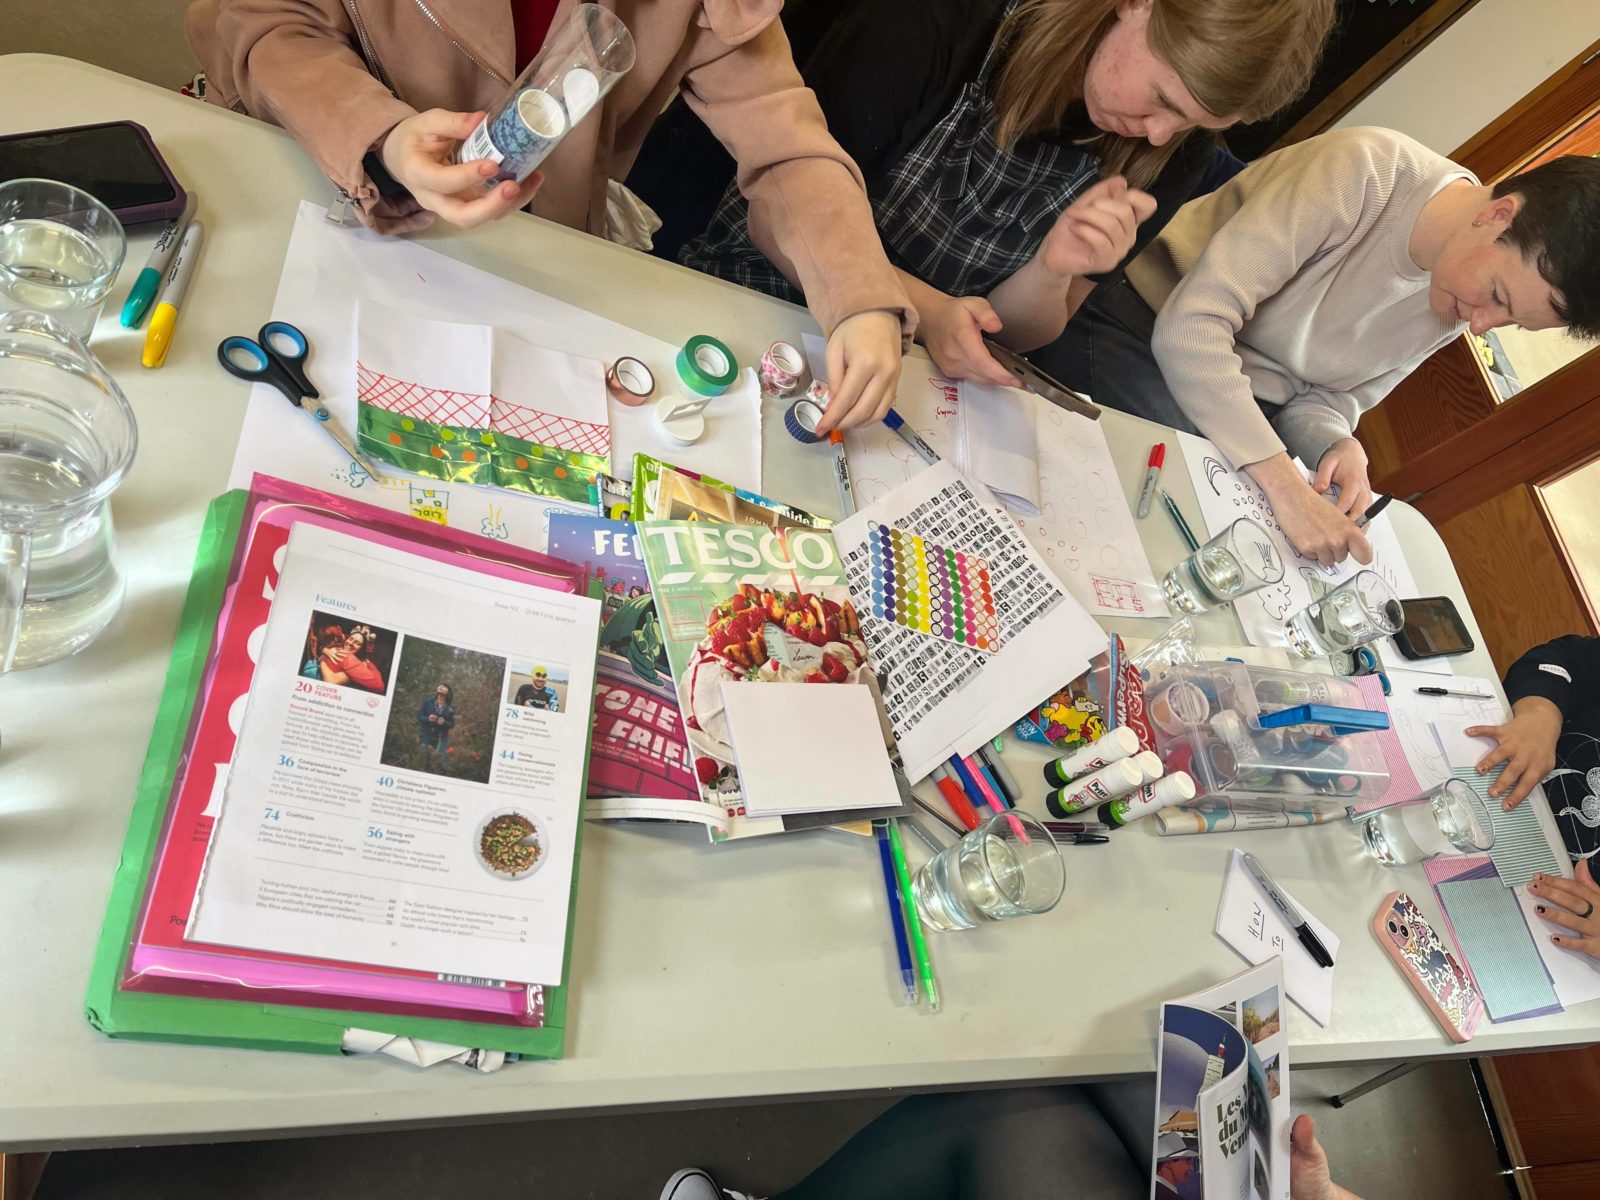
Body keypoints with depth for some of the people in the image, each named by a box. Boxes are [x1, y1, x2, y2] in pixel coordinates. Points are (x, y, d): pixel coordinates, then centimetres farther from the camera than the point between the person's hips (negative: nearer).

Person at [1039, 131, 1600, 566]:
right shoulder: (1363, 170, -23)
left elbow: (1324, 399, 6)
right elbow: (1190, 325, -30)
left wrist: (1339, 446, -19)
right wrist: (1284, 482, -35)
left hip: (1251, 404, 7)